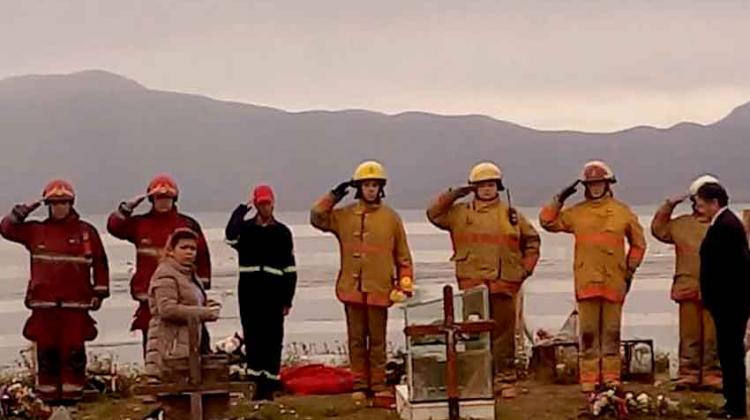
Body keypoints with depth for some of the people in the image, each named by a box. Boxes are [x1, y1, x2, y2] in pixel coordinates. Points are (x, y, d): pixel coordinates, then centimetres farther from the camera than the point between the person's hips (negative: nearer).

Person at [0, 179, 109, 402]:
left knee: (74, 352, -1)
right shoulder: (35, 231, 9)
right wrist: (21, 212, -3)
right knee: (47, 352, 4)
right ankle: (48, 397, 11)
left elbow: (99, 262, 6)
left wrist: (100, 291, 2)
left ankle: (72, 396, 6)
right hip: (43, 303, 2)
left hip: (76, 304, -2)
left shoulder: (86, 231, 4)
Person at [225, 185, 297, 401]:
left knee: (273, 338, -1)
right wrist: (242, 208, -13)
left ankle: (270, 383, 3)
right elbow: (230, 236, -19)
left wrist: (288, 300, 0)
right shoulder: (245, 228, 7)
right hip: (249, 290, 1)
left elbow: (290, 269, 5)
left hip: (274, 291, -1)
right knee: (252, 337, 2)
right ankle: (258, 382, 8)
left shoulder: (282, 232, 6)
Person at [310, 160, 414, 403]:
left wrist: (405, 285, 1)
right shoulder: (345, 215, 8)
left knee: (377, 339, 4)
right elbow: (317, 218, 6)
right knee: (356, 339, 6)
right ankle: (360, 384, 12)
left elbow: (403, 255, 7)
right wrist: (333, 196, 1)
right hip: (352, 289, 2)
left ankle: (378, 384, 10)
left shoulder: (391, 217, 4)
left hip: (379, 289, -1)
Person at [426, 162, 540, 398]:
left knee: (504, 333, 2)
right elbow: (434, 214, 4)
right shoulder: (460, 213, 9)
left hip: (504, 284, 0)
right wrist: (454, 195, -1)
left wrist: (526, 268, 10)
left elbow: (532, 240, 18)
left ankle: (506, 379, 9)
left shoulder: (511, 215, 10)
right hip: (472, 285, 0)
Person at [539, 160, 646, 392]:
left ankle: (611, 376, 10)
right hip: (586, 281, 0)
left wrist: (630, 270, 10)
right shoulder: (576, 213, 9)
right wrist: (559, 199, 3)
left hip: (614, 281, 0)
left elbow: (638, 244, 16)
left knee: (611, 331, 5)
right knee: (588, 332, 1)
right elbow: (547, 221, 11)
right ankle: (589, 378, 5)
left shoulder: (623, 212, 8)